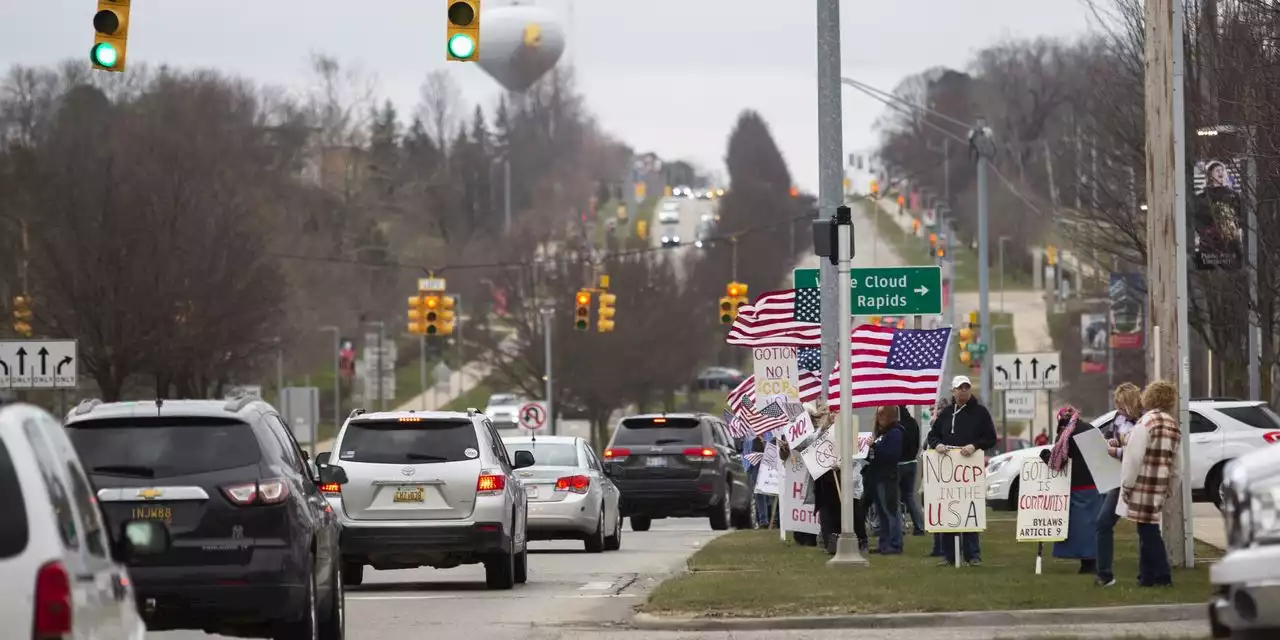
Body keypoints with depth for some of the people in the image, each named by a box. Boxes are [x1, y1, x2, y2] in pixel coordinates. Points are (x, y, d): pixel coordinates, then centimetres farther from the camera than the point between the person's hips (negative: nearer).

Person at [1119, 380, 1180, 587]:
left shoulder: (1147, 421, -10)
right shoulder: (1174, 425, 14)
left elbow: (1135, 456, -13)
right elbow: (1174, 461, 18)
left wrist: (1127, 484, -9)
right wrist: (1170, 485, 25)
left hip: (1143, 484, -8)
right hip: (1160, 485, 8)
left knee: (1148, 531, -4)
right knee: (1148, 530, 14)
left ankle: (1162, 576, -5)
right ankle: (1147, 576, 16)